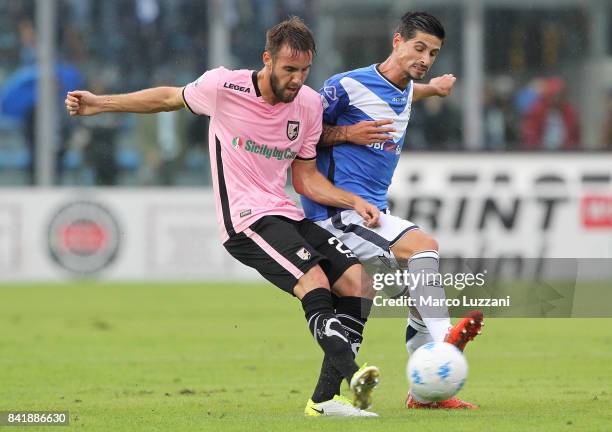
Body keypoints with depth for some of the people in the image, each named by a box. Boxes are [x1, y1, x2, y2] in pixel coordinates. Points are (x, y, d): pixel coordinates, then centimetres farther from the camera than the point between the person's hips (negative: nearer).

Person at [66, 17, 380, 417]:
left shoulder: (310, 103, 6)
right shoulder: (224, 86, -7)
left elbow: (305, 178, 14)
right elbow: (170, 98, 12)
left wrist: (355, 201, 0)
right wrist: (99, 103, 14)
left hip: (288, 215, 6)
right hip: (247, 219, -6)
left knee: (356, 278, -10)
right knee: (314, 279, -28)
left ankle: (327, 398, -9)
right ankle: (354, 377, -43)